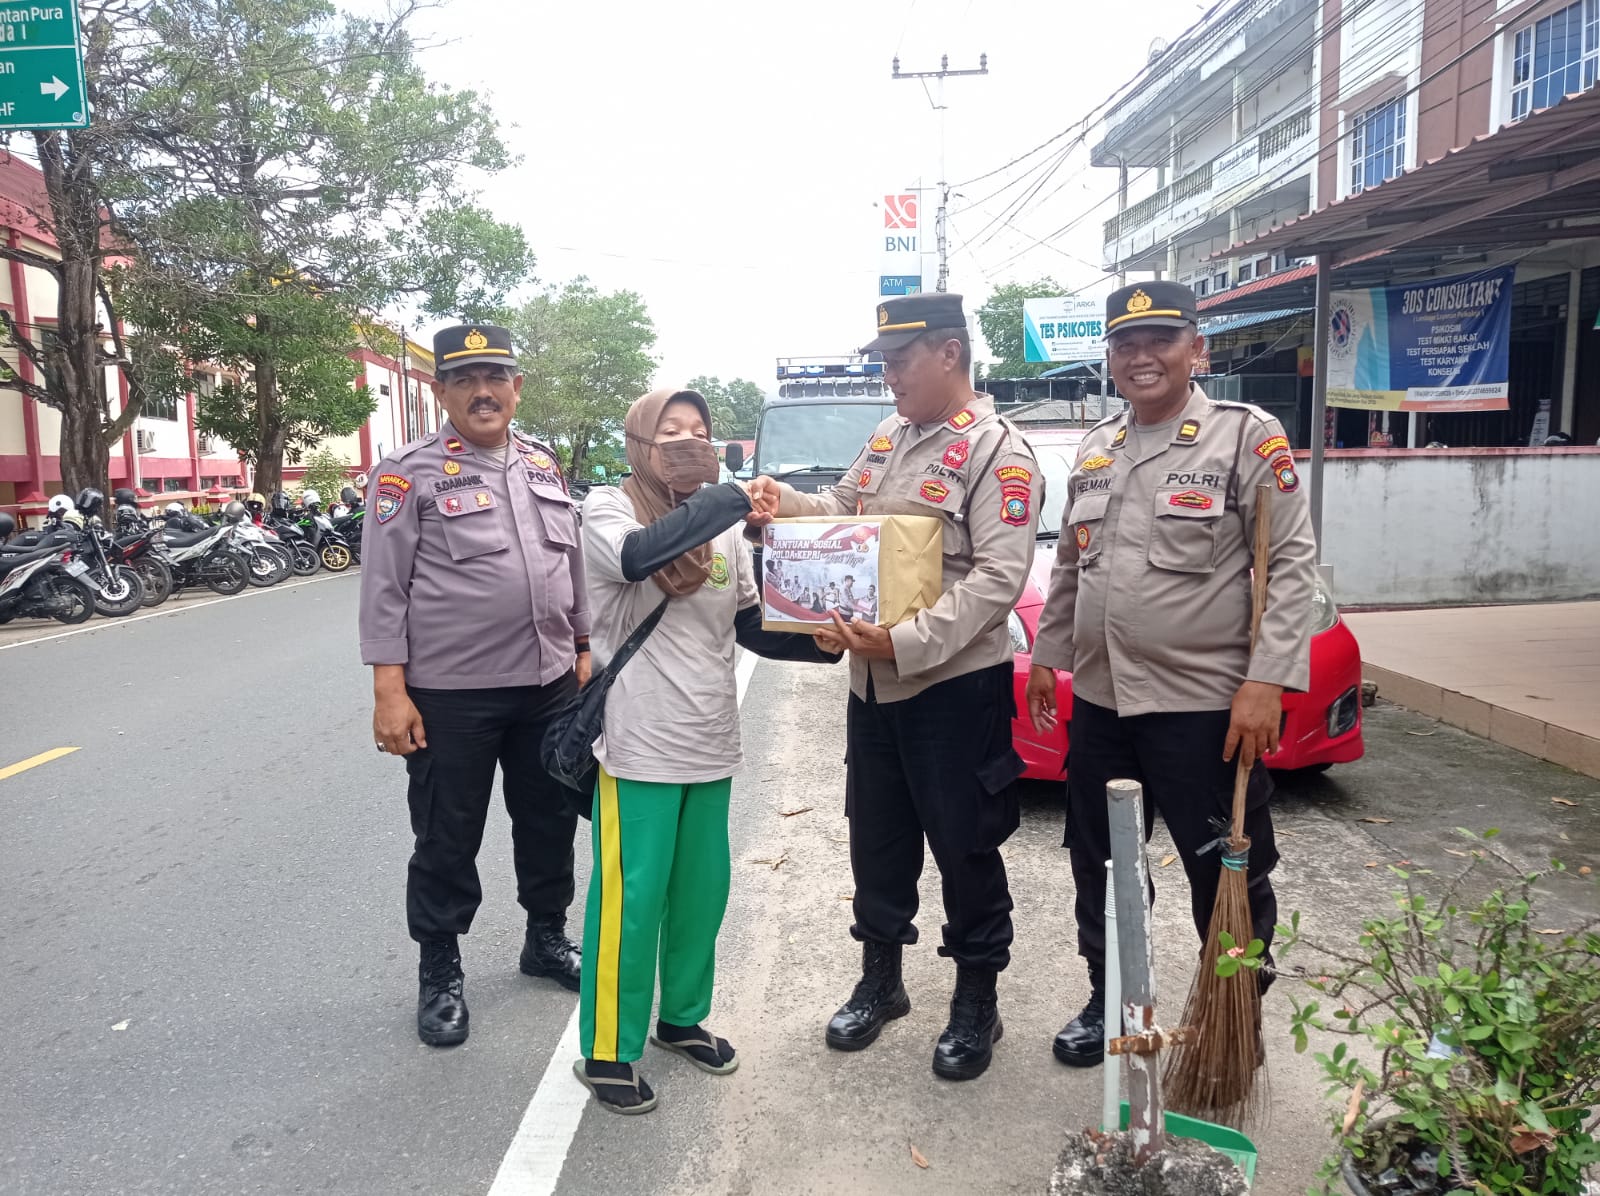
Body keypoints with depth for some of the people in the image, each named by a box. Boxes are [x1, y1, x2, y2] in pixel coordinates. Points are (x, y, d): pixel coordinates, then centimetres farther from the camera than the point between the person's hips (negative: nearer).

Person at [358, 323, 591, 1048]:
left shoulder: (543, 466, 11)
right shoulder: (412, 473, -6)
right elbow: (383, 588, -8)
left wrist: (582, 649, 15)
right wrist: (390, 690, -13)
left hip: (548, 686, 6)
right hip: (450, 696, -5)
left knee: (550, 821, 18)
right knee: (447, 841, 8)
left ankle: (547, 939, 38)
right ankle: (439, 973, 26)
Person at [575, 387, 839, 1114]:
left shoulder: (724, 527, 8)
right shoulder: (606, 509, -7)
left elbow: (753, 628, 8)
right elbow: (640, 556, -31)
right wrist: (735, 498, -29)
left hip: (711, 744, 6)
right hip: (639, 745, -5)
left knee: (702, 891, 15)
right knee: (630, 898, 1)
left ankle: (681, 1018, 36)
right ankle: (607, 1052, 19)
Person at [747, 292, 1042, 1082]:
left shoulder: (996, 452, -14)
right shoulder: (887, 438, 11)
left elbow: (998, 578, -22)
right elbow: (842, 513, 20)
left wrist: (908, 641, -31)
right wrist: (784, 502, -1)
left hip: (956, 684, -7)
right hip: (872, 682, 8)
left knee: (965, 850, 7)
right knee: (877, 840, 18)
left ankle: (976, 1003, 27)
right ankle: (880, 980, 37)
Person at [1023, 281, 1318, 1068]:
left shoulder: (1245, 436, -7)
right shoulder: (1094, 449, 12)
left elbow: (1291, 564, -11)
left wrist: (1266, 681, -18)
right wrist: (1047, 655, 18)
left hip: (1205, 703, -6)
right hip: (1099, 700, 6)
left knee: (1227, 876, 8)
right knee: (1099, 867, 18)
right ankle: (1109, 998, 38)